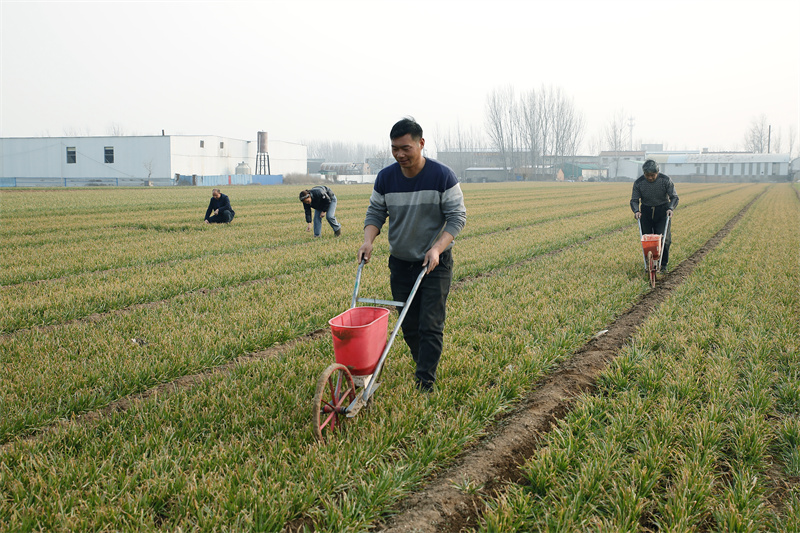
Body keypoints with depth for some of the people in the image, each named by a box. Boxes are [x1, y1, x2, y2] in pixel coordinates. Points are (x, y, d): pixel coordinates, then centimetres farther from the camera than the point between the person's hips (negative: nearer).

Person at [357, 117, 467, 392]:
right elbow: (375, 213, 5)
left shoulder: (443, 176, -13)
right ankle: (426, 368, 30)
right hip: (400, 263, 4)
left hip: (435, 264, -4)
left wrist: (437, 248, -24)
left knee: (430, 326, -7)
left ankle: (424, 385, -2)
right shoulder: (385, 177, -3)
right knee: (409, 326, 10)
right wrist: (368, 241, -14)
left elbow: (457, 217, -11)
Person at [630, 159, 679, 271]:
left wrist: (671, 208, -26)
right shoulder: (638, 182, -9)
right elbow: (634, 200, -3)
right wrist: (636, 211, -23)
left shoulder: (666, 180, -12)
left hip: (663, 211, -1)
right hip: (646, 211, 1)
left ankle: (663, 264, 2)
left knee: (664, 238, -8)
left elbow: (674, 197, -7)